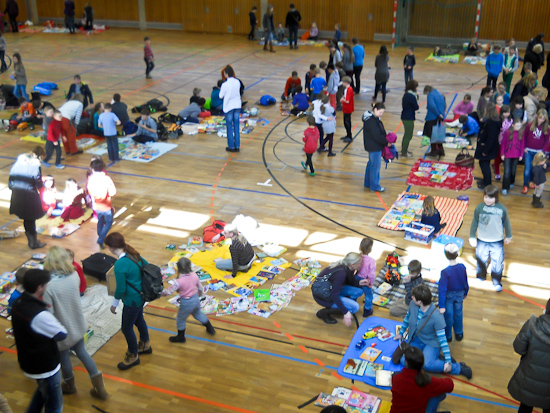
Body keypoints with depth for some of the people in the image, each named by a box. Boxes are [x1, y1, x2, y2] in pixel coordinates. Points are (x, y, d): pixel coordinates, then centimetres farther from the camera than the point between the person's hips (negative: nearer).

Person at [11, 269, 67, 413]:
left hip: (27, 362, 8)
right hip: (45, 367, -8)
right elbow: (62, 334, -22)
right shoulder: (40, 315, -35)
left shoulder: (18, 304, -7)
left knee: (43, 389, 33)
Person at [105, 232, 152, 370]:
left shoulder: (120, 265, -29)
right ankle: (145, 345, 50)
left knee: (126, 328, 10)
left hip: (132, 301, -9)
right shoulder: (134, 255, -5)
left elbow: (121, 289, -23)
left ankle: (133, 356, 28)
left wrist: (114, 304, -6)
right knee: (139, 320, 29)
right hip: (141, 296, 9)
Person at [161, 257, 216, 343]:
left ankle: (180, 337, 37)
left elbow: (169, 291, -23)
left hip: (186, 303, -6)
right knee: (198, 314, 33)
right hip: (196, 300, 6)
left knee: (180, 320, 19)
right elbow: (200, 287, 3)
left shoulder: (179, 282, -29)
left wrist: (161, 293, -3)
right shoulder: (194, 275, -12)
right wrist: (200, 294, 23)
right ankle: (210, 329, 46)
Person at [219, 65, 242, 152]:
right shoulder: (237, 82, -6)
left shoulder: (225, 84, -20)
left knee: (229, 127, 8)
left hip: (228, 107, -4)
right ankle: (237, 146, 18)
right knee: (236, 126, 12)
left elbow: (220, 96, -9)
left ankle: (231, 147, 14)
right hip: (237, 106, 4)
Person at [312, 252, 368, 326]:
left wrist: (359, 283, -12)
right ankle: (323, 312, -5)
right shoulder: (341, 273, -34)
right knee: (355, 307, -17)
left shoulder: (347, 268, -9)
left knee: (359, 292, -2)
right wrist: (345, 312, -32)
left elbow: (349, 281, 9)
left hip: (332, 288, 9)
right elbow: (334, 295, -32)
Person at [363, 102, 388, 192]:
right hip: (374, 147, -11)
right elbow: (377, 136, -24)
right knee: (375, 166, 1)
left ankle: (368, 183, 34)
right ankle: (375, 186, 13)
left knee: (371, 164, 21)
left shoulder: (374, 118, 8)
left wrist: (386, 140, 2)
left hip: (374, 146, 11)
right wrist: (386, 143, -13)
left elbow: (380, 132, 14)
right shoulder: (371, 121, -25)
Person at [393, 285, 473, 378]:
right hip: (415, 340, 5)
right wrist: (401, 333, 25)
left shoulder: (436, 317, -27)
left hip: (431, 343, -5)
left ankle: (459, 367, -12)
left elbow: (442, 339, -22)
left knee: (427, 364, -34)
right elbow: (407, 318, 12)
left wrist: (448, 361, -22)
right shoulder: (413, 304, -11)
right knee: (404, 361, -21)